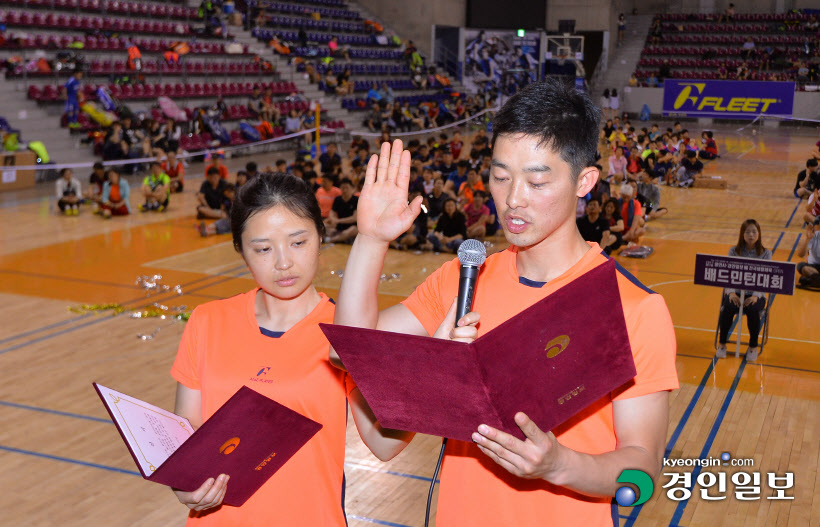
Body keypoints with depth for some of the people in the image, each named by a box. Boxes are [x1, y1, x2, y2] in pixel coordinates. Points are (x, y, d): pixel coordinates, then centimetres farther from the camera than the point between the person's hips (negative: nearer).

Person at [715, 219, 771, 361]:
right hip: (736, 292, 1)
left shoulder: (765, 253, 2)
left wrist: (755, 296, -21)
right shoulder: (734, 251, 4)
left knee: (752, 310, -32)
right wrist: (731, 292, -20)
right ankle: (722, 343, -9)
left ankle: (753, 346, -9)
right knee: (728, 308, -30)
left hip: (755, 294, -1)